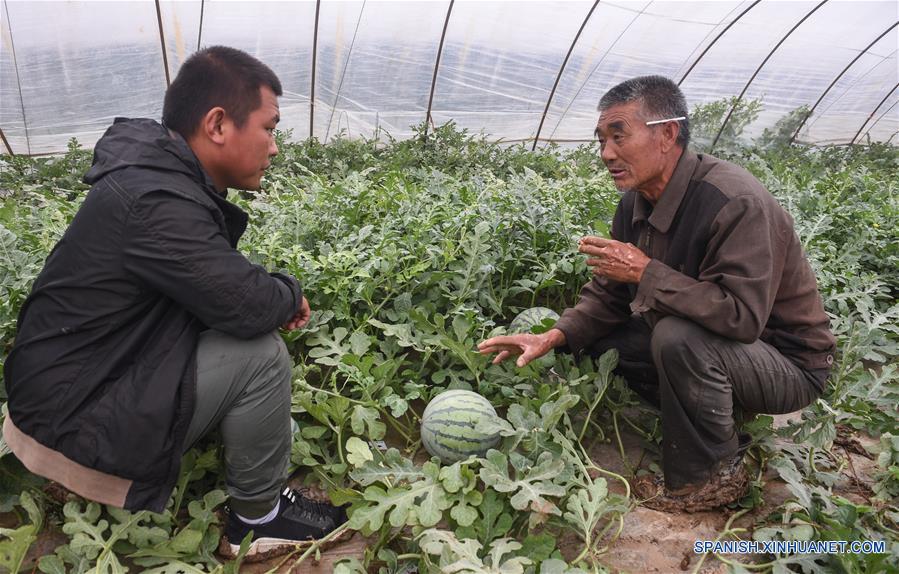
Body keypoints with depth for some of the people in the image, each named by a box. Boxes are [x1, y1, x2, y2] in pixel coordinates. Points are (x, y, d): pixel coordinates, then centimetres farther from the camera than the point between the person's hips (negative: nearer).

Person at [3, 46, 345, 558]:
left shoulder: (158, 170, 2)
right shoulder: (156, 203, -29)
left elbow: (220, 281, 11)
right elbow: (249, 306, -32)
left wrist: (279, 297, -6)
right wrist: (291, 294, -9)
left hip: (87, 373, 9)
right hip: (73, 422, -9)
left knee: (243, 333, 10)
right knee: (261, 354, -20)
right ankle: (259, 516, -1)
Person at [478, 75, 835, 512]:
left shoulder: (736, 204, -29)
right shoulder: (637, 202, -3)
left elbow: (742, 317, -37)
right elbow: (608, 292, 3)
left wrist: (647, 272, -33)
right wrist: (555, 336, -11)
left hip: (788, 362, -8)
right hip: (707, 344, 8)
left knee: (679, 337, -35)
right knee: (599, 339, 0)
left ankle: (711, 475, -9)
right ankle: (718, 422, 8)